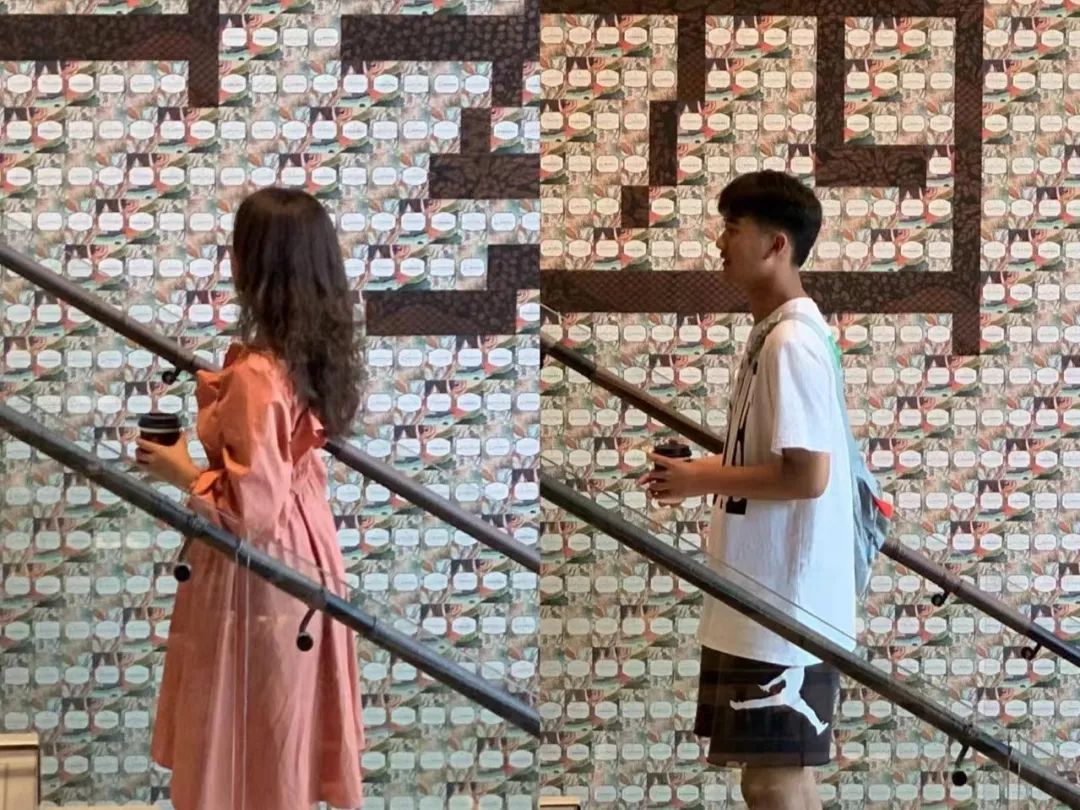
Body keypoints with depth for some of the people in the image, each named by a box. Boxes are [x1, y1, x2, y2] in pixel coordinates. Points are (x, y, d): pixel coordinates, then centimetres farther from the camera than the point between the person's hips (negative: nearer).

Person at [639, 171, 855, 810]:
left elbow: (808, 474, -23)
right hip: (766, 604, 10)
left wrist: (702, 480, -14)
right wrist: (704, 470, 8)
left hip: (785, 608, -10)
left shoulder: (791, 342, -17)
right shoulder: (775, 334, 13)